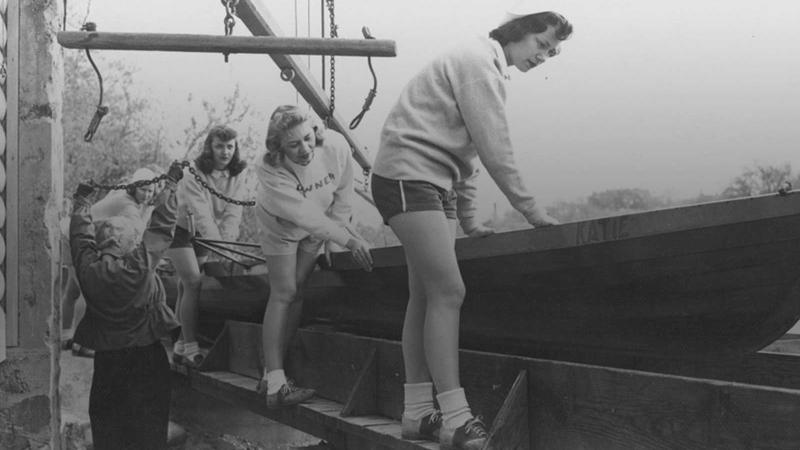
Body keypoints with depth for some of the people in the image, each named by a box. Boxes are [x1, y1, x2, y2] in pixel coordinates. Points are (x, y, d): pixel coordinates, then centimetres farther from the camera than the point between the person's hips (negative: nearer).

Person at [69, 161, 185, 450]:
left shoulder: (88, 269, -13)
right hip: (146, 355, -2)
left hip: (106, 356, 2)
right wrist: (171, 184, 2)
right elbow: (162, 226, -9)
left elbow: (80, 233, 5)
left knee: (106, 419, 14)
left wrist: (82, 199, 20)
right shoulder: (141, 265, -19)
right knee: (148, 421, 9)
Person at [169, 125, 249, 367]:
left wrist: (226, 242, -32)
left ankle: (181, 346, 15)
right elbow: (201, 213, -34)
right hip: (181, 230, -5)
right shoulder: (193, 174, -25)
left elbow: (233, 212, -17)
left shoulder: (237, 175, -8)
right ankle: (190, 349, -16)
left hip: (205, 237, 5)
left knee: (188, 286, 8)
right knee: (193, 283, -17)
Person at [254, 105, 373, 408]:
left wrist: (333, 233, -9)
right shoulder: (270, 171, -37)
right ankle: (275, 384, -14)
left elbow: (343, 194, -13)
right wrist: (349, 241, -37)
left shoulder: (335, 146, -28)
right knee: (284, 293, -12)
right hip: (279, 225, -4)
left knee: (299, 291, 0)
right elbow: (306, 216, -38)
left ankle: (270, 375, 5)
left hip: (318, 226, 4)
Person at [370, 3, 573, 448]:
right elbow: (495, 149, -16)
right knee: (448, 292, -15)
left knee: (428, 295, 7)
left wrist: (469, 219, 19)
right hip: (408, 177, -10)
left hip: (434, 183, 10)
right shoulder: (479, 62, -11)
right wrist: (531, 208, -10)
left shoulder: (485, 67, 20)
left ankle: (418, 413, 9)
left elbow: (467, 148, 22)